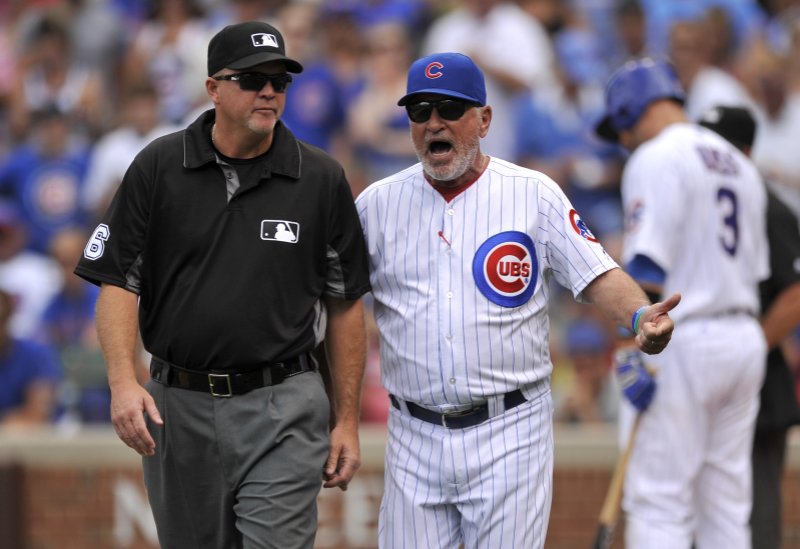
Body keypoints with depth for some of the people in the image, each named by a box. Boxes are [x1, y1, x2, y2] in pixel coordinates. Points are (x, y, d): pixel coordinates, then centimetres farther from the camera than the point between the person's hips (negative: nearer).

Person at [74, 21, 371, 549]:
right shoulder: (159, 167, 1)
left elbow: (344, 304, 7)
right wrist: (123, 382, -16)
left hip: (283, 409, -2)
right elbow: (117, 281, -1)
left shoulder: (321, 179, 2)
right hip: (178, 408, 2)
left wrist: (347, 421, 4)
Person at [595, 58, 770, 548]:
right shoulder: (739, 164, 18)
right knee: (726, 500, 9)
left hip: (683, 341, -8)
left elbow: (648, 268, -17)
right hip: (746, 339, 8)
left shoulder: (656, 159, -9)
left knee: (658, 501, -8)